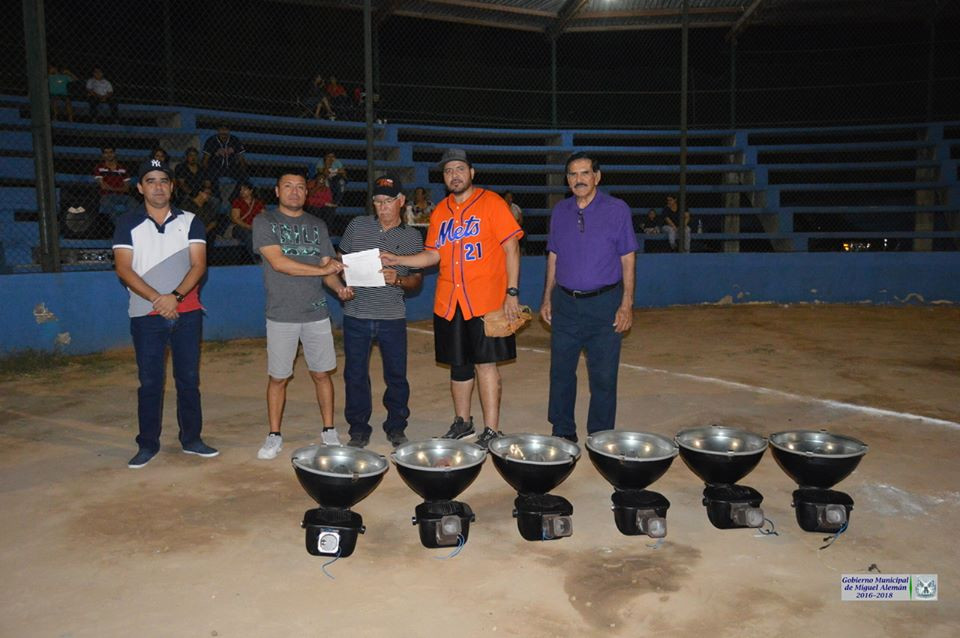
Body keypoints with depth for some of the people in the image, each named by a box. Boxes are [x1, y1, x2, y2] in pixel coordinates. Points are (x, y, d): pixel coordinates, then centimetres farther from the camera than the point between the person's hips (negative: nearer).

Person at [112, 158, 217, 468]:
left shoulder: (189, 221, 5)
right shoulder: (128, 224, 3)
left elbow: (198, 265, -3)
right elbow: (124, 269, -6)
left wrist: (176, 296, -18)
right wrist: (156, 298, -18)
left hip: (187, 312, 1)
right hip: (145, 315, -1)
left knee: (189, 379, 7)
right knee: (149, 382, 4)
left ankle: (191, 439, 18)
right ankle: (148, 445, 14)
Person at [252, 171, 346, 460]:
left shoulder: (317, 226, 11)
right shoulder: (264, 222, 0)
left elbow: (329, 267, 8)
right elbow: (278, 262, -13)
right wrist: (321, 269, -13)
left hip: (316, 313, 3)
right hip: (281, 315, -3)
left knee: (322, 373, 7)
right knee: (278, 378, 5)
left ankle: (328, 431, 21)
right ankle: (274, 436, 19)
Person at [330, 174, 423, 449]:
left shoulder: (412, 236, 4)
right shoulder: (357, 225, 5)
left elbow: (417, 279, 7)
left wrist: (398, 280, -14)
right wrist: (339, 287, -6)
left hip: (393, 317, 0)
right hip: (356, 315, 1)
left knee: (396, 375, 6)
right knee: (355, 375, 7)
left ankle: (396, 426, 23)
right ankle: (359, 429, 21)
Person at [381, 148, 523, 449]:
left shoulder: (491, 203, -3)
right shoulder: (440, 211, 12)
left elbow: (511, 248, -6)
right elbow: (433, 255, 16)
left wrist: (512, 292, -12)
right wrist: (397, 260, 3)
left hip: (486, 300, -5)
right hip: (448, 302, 5)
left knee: (485, 362, -3)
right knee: (459, 365, 13)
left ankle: (491, 431, 5)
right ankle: (462, 423, 28)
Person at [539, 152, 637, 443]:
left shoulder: (617, 209, -2)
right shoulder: (560, 211, 8)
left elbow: (628, 259, -3)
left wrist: (627, 304, -8)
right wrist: (547, 298, 10)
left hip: (604, 304, -3)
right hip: (565, 304, 3)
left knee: (603, 375, 2)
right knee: (561, 371, 8)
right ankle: (563, 432, 24)